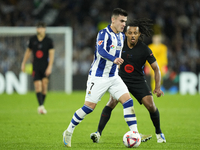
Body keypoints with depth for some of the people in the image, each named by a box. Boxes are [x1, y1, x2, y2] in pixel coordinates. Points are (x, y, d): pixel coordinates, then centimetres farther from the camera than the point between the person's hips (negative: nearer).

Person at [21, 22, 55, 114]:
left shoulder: (48, 41, -1)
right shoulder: (32, 40, 7)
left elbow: (51, 54, -4)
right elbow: (28, 51, 18)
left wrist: (49, 67, -13)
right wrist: (23, 63, 16)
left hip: (45, 67, -1)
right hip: (36, 67, 1)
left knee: (44, 86, -5)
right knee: (37, 85, -13)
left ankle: (42, 106, 7)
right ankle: (40, 106, -21)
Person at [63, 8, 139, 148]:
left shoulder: (121, 36, 9)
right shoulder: (104, 34, -15)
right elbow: (101, 51, -33)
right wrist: (114, 59, -49)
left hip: (113, 77, 7)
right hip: (98, 77, -7)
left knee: (128, 101, -9)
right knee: (89, 107, -5)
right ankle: (69, 132, 14)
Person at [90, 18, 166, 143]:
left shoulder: (144, 49, -15)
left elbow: (156, 68, -11)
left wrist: (158, 87, -21)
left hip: (138, 81, 0)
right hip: (121, 78, 0)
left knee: (151, 106, -12)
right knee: (112, 102, -21)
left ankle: (159, 133, 14)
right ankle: (98, 133, -23)